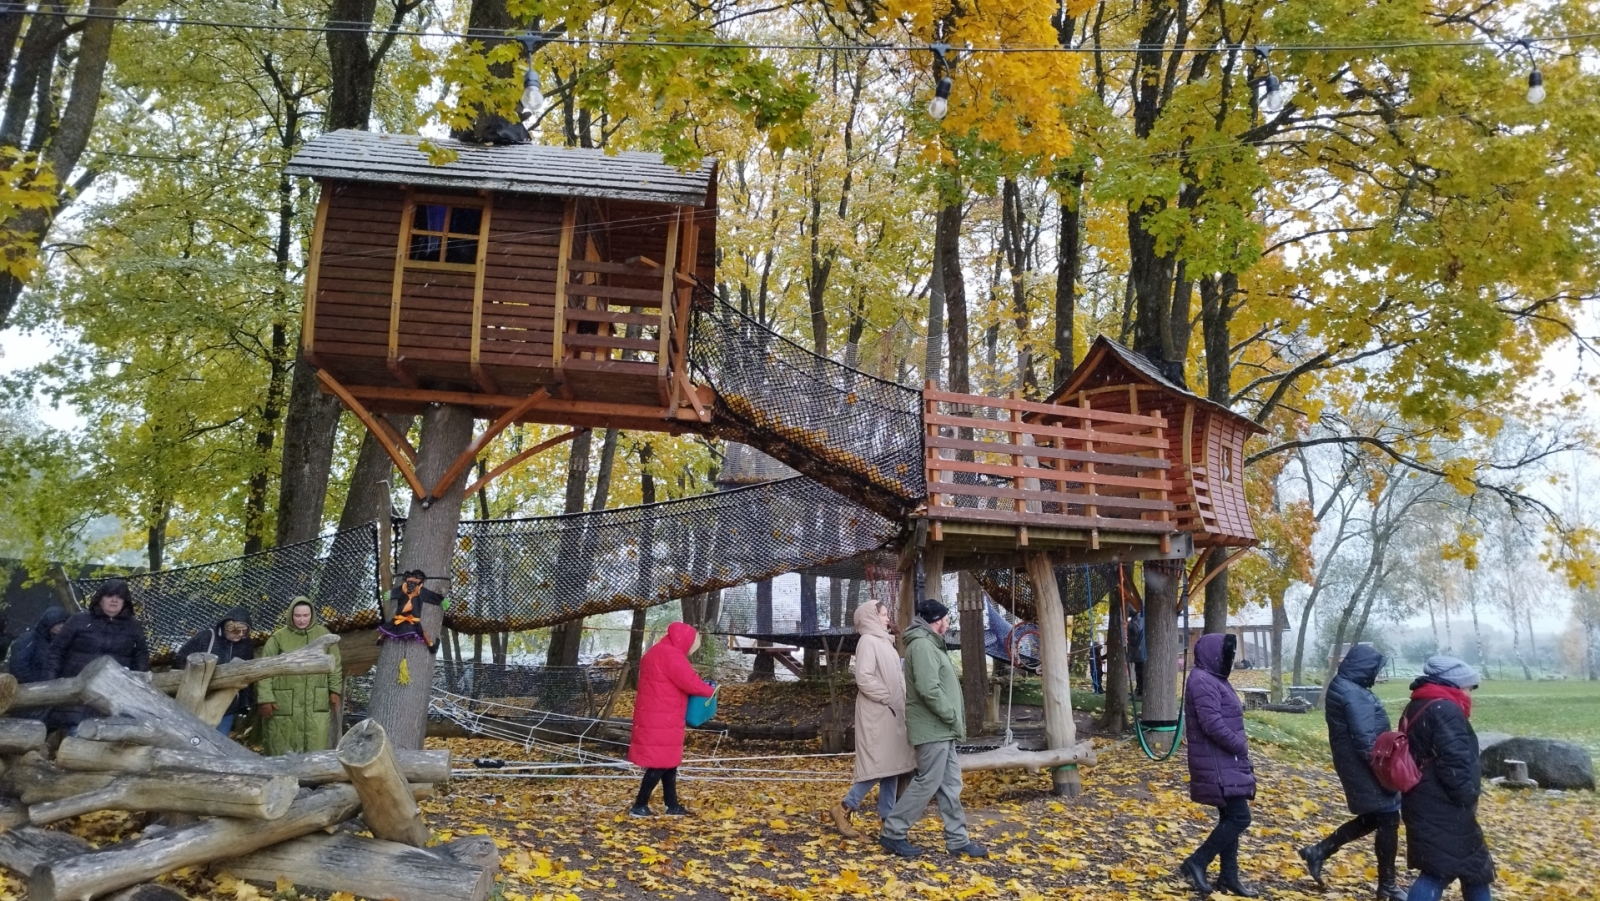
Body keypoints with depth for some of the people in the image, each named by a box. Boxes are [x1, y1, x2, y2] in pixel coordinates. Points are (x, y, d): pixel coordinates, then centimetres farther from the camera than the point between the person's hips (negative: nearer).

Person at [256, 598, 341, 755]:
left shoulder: (323, 634, 6)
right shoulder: (279, 637, -3)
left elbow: (334, 664, 14)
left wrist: (334, 689, 10)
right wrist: (265, 698, -7)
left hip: (316, 703, 2)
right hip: (284, 704, -2)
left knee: (317, 746, 2)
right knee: (283, 747, 5)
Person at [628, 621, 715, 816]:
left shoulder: (657, 652, 17)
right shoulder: (670, 655, -16)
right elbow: (689, 682, -20)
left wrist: (701, 686, 8)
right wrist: (709, 690, -1)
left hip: (655, 717, 10)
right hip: (660, 719, -10)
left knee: (668, 761, 14)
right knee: (661, 763, -4)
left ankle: (672, 805, 20)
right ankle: (640, 806, 2)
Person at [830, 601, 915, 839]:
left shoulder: (883, 641, 16)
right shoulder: (868, 641, -12)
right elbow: (864, 678, -20)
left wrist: (901, 702, 6)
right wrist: (887, 698, -16)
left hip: (892, 713, 9)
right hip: (877, 713, -9)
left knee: (891, 765, 9)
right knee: (879, 764, -9)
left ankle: (887, 816, 14)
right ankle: (845, 807, 1)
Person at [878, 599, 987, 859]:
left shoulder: (930, 645, 18)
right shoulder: (922, 645, -17)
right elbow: (929, 690, -25)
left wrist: (954, 719, 11)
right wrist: (954, 718, -16)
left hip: (941, 728, 10)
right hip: (933, 728, -10)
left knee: (950, 785, 11)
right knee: (927, 783, -6)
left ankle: (957, 840, 16)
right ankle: (893, 833, 2)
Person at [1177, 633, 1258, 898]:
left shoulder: (1214, 679, 15)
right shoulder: (1202, 681, -18)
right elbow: (1213, 724, -25)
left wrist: (1239, 750, 8)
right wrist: (1241, 747, -15)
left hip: (1225, 762, 10)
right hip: (1218, 765, -10)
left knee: (1230, 818, 14)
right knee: (1239, 818, -9)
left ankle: (1229, 877, 21)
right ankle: (1196, 863, -1)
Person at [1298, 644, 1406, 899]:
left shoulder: (1341, 687, 10)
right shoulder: (1355, 696, -23)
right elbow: (1365, 741, -25)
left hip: (1355, 766, 10)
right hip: (1365, 769, -10)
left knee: (1372, 818, 19)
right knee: (1388, 820, 1)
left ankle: (1319, 851, 19)